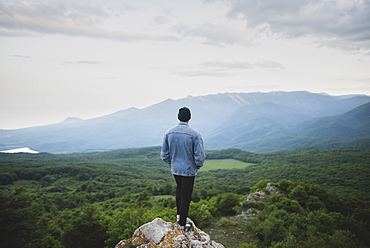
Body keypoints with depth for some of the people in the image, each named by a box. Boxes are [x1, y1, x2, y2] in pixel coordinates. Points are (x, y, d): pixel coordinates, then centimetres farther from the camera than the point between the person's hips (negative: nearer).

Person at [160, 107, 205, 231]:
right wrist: (198, 166, 3)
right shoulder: (195, 134, -19)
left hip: (175, 169, 4)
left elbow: (164, 155, 1)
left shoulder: (169, 133, -6)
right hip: (189, 170, -4)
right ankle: (182, 224, 21)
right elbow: (200, 156, -18)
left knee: (179, 190, 28)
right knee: (186, 195, 10)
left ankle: (179, 215, 38)